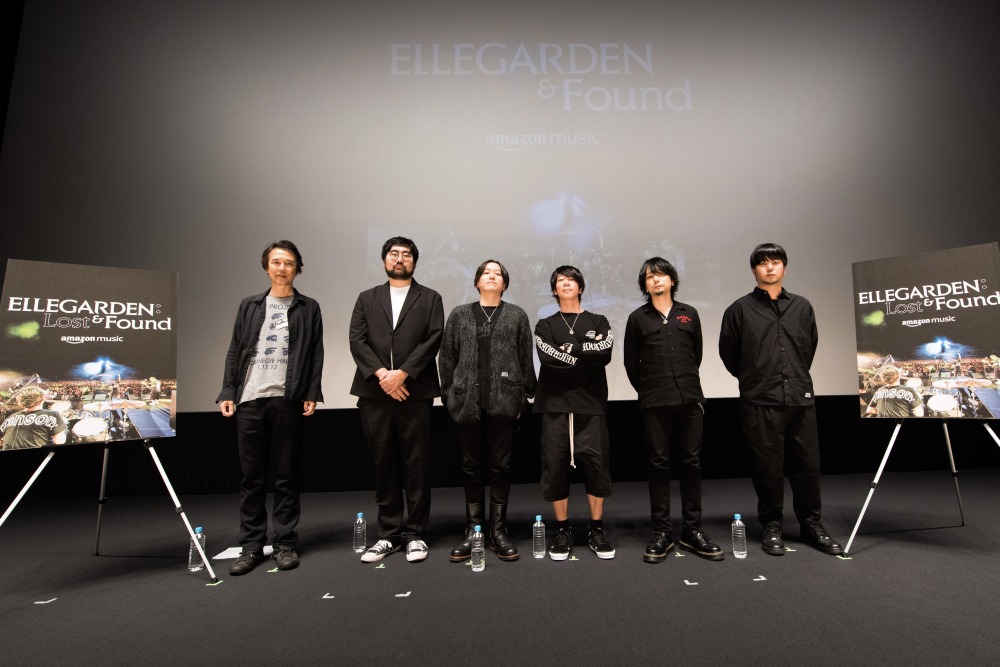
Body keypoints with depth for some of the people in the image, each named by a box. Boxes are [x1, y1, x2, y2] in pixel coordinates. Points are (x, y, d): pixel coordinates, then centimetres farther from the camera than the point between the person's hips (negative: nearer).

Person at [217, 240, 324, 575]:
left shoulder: (308, 308, 8)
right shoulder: (249, 306, 15)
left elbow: (316, 355, 3)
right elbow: (234, 352, 12)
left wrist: (312, 394, -6)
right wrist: (227, 392, 2)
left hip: (287, 400, -2)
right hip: (249, 400, 2)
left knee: (286, 476, 4)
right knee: (251, 477, 7)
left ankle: (285, 544, 14)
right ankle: (252, 546, 18)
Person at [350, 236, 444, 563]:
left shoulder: (430, 298, 9)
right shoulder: (367, 298, 15)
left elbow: (433, 340, -3)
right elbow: (357, 340, 3)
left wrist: (402, 374, -13)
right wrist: (381, 374, -11)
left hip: (415, 392, -2)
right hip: (375, 393, 2)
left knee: (416, 466, 2)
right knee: (384, 466, 8)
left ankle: (415, 534, 15)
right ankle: (389, 534, 20)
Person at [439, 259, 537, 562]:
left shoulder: (517, 315, 8)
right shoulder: (460, 314, 11)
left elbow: (526, 358, 5)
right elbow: (447, 357, 9)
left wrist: (525, 396, 0)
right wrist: (448, 395, 3)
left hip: (503, 401, -1)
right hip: (468, 401, 1)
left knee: (500, 466, 5)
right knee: (471, 467, 8)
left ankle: (498, 532, 17)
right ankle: (472, 532, 19)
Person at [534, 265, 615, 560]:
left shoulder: (598, 322, 14)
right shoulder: (545, 325, 13)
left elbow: (605, 353, -6)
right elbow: (547, 357, -7)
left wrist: (571, 347, -6)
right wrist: (587, 359, -5)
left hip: (591, 405, 0)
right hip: (555, 405, 0)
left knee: (596, 464, 0)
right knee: (555, 466, 1)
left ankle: (597, 530, 16)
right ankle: (563, 531, 15)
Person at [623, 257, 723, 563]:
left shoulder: (689, 314, 11)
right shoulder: (638, 318, 5)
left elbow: (697, 354, 18)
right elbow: (631, 363, 8)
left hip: (690, 399, 2)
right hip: (655, 403, -2)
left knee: (691, 463, 6)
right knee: (658, 465, 2)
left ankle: (692, 530, 18)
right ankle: (661, 533, 11)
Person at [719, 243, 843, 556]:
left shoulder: (802, 306, 11)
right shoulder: (740, 309, 0)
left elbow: (810, 346, 21)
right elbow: (728, 353, 6)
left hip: (801, 398, 3)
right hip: (760, 401, -3)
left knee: (807, 464, 9)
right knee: (768, 467, 4)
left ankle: (811, 525, 26)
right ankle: (771, 527, 18)